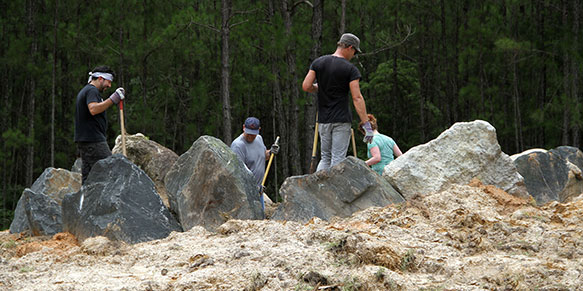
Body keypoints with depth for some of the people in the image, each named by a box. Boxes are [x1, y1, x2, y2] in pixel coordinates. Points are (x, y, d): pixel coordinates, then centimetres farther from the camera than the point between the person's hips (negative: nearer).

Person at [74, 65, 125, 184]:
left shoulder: (84, 91, 24)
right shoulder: (92, 91, -8)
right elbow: (93, 109, -26)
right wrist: (113, 99, -26)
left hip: (83, 141, 10)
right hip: (94, 140, -10)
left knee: (87, 177, 7)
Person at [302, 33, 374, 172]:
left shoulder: (318, 62, 4)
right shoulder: (350, 69, -9)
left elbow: (306, 86, -2)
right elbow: (357, 98, -14)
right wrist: (366, 125, -13)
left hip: (323, 120, 4)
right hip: (342, 120, -4)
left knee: (325, 158, 14)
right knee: (338, 160, -1)